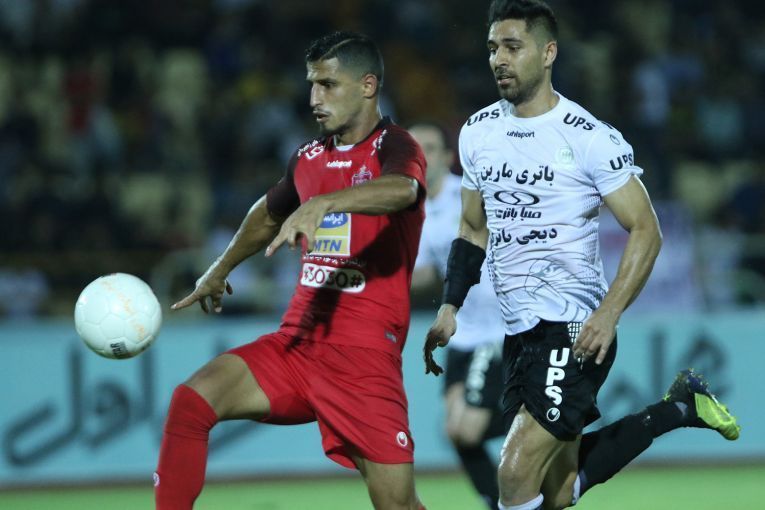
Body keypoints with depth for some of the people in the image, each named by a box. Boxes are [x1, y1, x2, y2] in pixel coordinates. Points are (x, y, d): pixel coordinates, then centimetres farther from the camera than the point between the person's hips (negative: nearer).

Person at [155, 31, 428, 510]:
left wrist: (323, 203, -47)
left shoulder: (393, 147, -7)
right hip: (297, 341, 6)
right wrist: (219, 271, 45)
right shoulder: (310, 159, 14)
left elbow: (402, 189, -32)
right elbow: (268, 214, 35)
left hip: (366, 355, -6)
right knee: (191, 400, -17)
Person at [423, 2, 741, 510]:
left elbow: (646, 231, -11)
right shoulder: (478, 133, 7)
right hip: (519, 333, 8)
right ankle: (678, 408, 30)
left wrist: (608, 314, -22)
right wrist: (450, 307, 9)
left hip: (574, 333, -8)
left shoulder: (589, 138, -12)